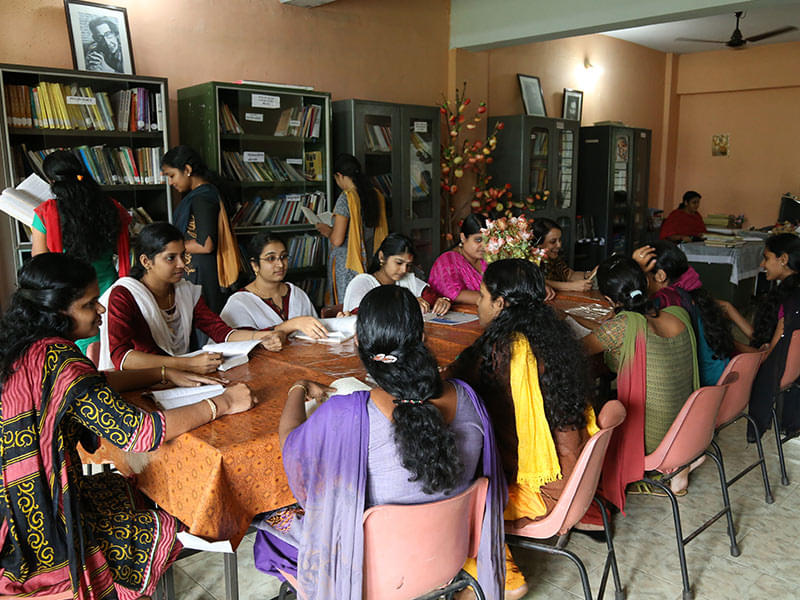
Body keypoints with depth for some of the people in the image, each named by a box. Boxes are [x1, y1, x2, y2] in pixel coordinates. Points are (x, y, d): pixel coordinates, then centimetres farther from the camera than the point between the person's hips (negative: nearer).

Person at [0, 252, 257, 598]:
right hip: (36, 535, -8)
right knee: (166, 529, 7)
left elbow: (92, 385, 14)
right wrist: (222, 404, -20)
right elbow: (140, 432, -31)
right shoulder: (58, 362, -29)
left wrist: (165, 375, 9)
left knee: (135, 491, 23)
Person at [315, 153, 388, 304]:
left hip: (345, 264, -7)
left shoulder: (346, 198, -14)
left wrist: (327, 231, 5)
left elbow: (337, 240, -18)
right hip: (368, 262, 7)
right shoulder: (376, 195, 5)